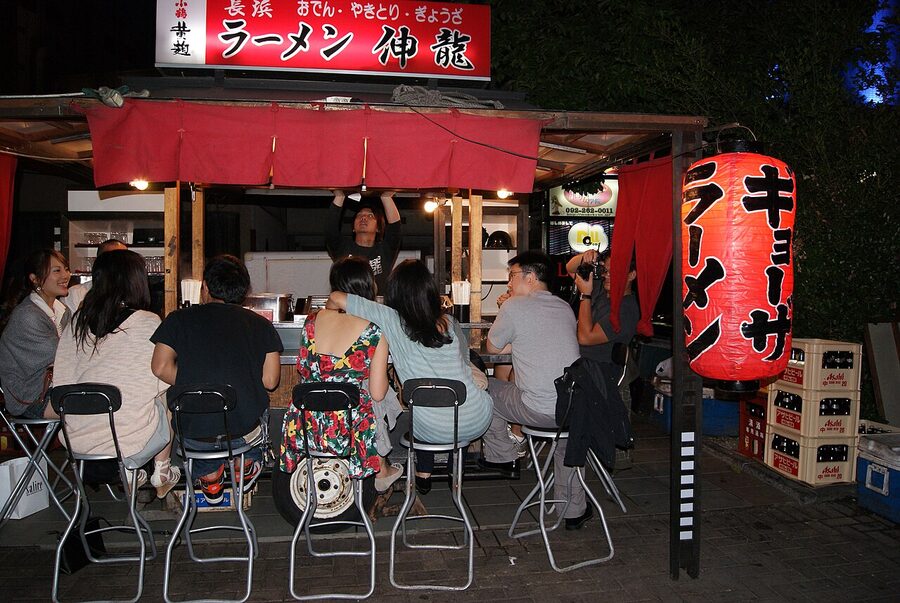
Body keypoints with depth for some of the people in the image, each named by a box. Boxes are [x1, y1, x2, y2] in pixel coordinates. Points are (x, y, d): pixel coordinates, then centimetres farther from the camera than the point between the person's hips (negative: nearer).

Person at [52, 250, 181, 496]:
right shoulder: (148, 323, -11)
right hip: (130, 443, -5)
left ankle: (128, 474, 27)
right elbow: (163, 383, -5)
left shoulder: (77, 323, 1)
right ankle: (161, 474, 32)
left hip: (78, 441, 5)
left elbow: (62, 384, 4)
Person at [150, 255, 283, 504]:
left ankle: (209, 476, 28)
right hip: (244, 431, 0)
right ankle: (245, 463, 38)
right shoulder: (261, 324, 5)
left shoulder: (179, 319, 5)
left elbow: (161, 368, -4)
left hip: (193, 435, 0)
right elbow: (270, 380, 1)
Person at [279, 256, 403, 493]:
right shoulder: (375, 332, -13)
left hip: (304, 427, 4)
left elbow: (302, 369, 11)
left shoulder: (312, 321, -2)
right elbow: (377, 393, -11)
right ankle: (382, 472, 48)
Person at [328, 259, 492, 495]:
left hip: (435, 431, -1)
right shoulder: (450, 323, 2)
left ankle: (424, 475, 41)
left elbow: (336, 298, -6)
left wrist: (330, 310, 16)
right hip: (476, 422, 2)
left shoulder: (391, 320, -8)